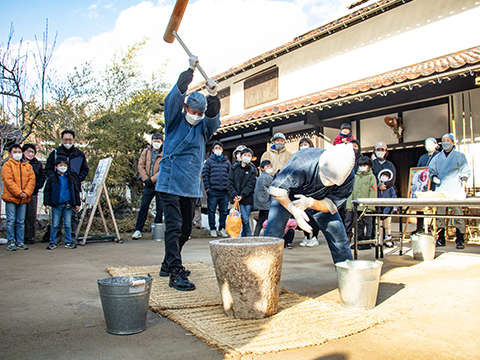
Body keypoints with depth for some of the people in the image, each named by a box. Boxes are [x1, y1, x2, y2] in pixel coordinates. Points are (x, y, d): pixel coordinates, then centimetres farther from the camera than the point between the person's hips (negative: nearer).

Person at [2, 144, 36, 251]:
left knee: (21, 221, 8)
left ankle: (20, 242, 13)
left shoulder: (27, 166, 14)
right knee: (11, 221, -1)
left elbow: (32, 180, 6)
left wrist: (26, 192, -8)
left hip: (24, 198, 4)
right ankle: (11, 242, 6)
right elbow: (8, 181, -9)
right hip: (11, 197, -4)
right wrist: (19, 192, -16)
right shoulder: (7, 165, 2)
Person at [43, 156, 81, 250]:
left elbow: (76, 192, 13)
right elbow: (47, 192, 4)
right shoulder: (52, 178, 3)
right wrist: (47, 203, -2)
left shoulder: (71, 178, 9)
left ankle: (68, 242, 15)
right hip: (56, 204, -1)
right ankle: (52, 242, 14)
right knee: (55, 224, 4)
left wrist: (77, 204, 9)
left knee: (68, 224, 5)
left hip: (67, 205, 2)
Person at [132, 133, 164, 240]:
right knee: (143, 206, 0)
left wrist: (152, 179, -15)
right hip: (148, 185, 2)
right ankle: (138, 230, 5)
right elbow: (140, 165, 5)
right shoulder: (146, 152, 9)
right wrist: (145, 179, -7)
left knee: (160, 208, 3)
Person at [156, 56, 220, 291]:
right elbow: (174, 98, -11)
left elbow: (214, 117, -6)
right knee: (174, 227, -12)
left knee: (185, 230, 12)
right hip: (169, 183, -5)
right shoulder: (175, 120, 4)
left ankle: (168, 264, 29)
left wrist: (213, 96, -25)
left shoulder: (204, 127, 14)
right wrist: (190, 70, -11)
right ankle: (175, 273, -11)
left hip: (191, 187, 5)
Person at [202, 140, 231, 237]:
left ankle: (222, 228, 20)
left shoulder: (227, 162, 12)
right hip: (213, 191, -2)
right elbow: (205, 174, 1)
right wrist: (207, 187, -6)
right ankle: (212, 228, 14)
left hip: (224, 191, 2)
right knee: (211, 211, 3)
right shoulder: (209, 161, 4)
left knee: (224, 211, 8)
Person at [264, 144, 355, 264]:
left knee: (339, 237, -3)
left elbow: (331, 205, -20)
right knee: (272, 235, -16)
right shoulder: (303, 164, -40)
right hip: (287, 199, -2)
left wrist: (310, 202, -40)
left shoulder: (348, 178, -29)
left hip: (320, 201, 3)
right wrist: (294, 210, -45)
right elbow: (278, 191, -30)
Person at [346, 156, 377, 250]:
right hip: (357, 206, 5)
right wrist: (349, 205, 5)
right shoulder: (356, 176, 13)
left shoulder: (371, 176, 0)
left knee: (368, 223, 2)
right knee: (359, 224, 11)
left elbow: (373, 192, -6)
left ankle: (367, 242, 7)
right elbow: (351, 191, 12)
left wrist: (371, 205, -14)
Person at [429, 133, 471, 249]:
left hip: (455, 190, -3)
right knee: (440, 213, 0)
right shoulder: (437, 158, 17)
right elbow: (431, 170, 20)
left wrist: (463, 188, -5)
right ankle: (441, 239, 6)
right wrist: (434, 177, -2)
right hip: (441, 190, 3)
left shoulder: (460, 156, 10)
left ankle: (460, 239, -2)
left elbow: (465, 172, 5)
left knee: (458, 213, -8)